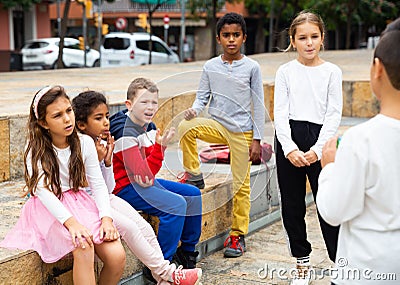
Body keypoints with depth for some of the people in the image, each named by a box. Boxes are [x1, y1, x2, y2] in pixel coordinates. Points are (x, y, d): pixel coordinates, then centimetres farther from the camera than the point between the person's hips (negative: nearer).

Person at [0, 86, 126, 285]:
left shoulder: (85, 143, 0)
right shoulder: (36, 150, -8)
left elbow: (98, 184, 2)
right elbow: (43, 191, -19)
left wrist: (106, 218, -15)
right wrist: (71, 222, -33)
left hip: (80, 203, 4)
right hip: (49, 209, -3)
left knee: (117, 256, -18)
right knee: (83, 246, -33)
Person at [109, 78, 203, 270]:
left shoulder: (148, 127, 6)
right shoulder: (125, 134, -22)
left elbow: (148, 177, 9)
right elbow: (144, 175, -25)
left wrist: (148, 177, -15)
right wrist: (160, 146, -30)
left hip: (144, 182, 10)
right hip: (126, 187, -10)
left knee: (193, 194, 10)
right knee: (176, 204, -26)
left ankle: (187, 253, 24)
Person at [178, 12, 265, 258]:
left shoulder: (252, 67, -2)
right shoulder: (210, 67, 4)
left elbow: (258, 105, 0)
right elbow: (202, 97, 7)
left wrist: (257, 139, -4)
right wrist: (194, 110, -17)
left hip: (242, 131, -2)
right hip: (217, 125, 2)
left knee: (241, 185, 0)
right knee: (186, 127, -27)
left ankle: (238, 235, 13)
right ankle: (194, 175, -7)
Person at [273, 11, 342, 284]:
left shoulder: (332, 72, 3)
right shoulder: (285, 72, 5)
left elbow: (334, 115, -2)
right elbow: (280, 113, 0)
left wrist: (317, 149, -13)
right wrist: (289, 149, -13)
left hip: (319, 140, -2)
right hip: (288, 140, 2)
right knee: (292, 204, 9)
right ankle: (303, 262, 23)